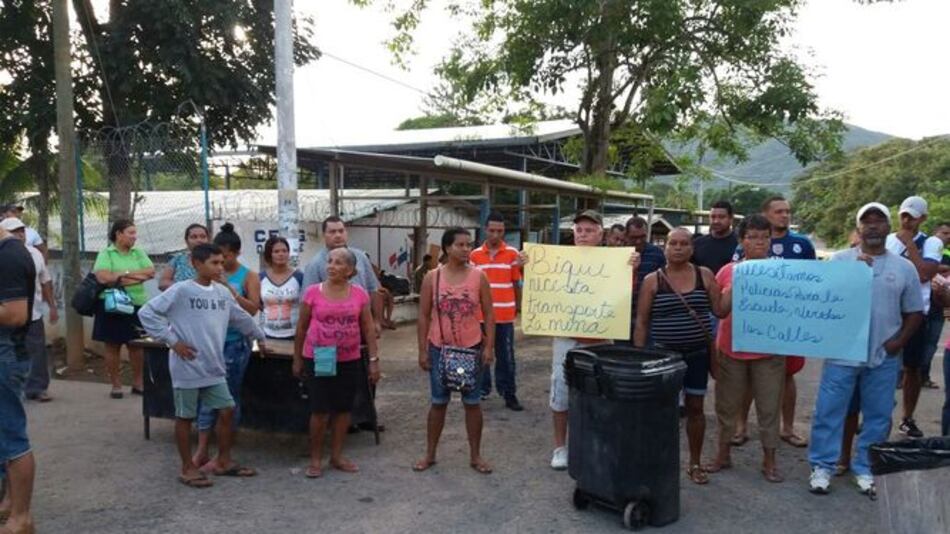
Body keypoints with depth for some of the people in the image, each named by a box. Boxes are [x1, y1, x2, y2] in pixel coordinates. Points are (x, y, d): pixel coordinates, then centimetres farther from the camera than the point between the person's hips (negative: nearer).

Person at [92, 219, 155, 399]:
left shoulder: (138, 253, 8)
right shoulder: (106, 253, -3)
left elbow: (151, 272, -4)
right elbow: (103, 277, -18)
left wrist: (123, 275, -15)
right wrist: (136, 276, -13)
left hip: (137, 305, 3)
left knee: (137, 345, 7)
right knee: (113, 346, 4)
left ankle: (138, 383, 18)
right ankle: (116, 385, 14)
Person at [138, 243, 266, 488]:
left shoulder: (223, 292, 6)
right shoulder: (181, 291, -12)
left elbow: (242, 318, 21)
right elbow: (146, 313, -13)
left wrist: (260, 337, 29)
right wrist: (172, 341, -14)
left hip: (214, 367, 6)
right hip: (187, 368, -6)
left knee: (227, 411, 9)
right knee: (185, 417, 7)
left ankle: (223, 461, 25)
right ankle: (188, 468, 20)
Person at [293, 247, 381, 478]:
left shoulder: (360, 294, -2)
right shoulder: (313, 292, -5)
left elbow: (368, 329, 3)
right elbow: (301, 328, 3)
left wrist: (374, 360, -1)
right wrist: (297, 359, 6)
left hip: (349, 361, 2)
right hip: (317, 360, -2)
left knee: (343, 409, 10)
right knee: (320, 411, 0)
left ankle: (336, 456, 25)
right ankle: (315, 459, 17)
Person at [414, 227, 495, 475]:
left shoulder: (478, 276, -3)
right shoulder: (432, 277, -3)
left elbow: (489, 314, 0)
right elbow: (423, 316, 0)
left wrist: (489, 346, -7)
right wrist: (422, 350, -3)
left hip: (471, 348, 0)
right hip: (440, 349, 0)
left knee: (472, 403, 8)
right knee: (438, 402, 10)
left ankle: (475, 455, 20)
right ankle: (430, 454, 23)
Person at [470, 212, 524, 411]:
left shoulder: (513, 254, -1)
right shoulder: (475, 255, 4)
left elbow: (517, 284, 3)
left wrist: (518, 308, 2)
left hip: (505, 315, -2)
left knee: (506, 356, 5)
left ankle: (509, 394, 12)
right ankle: (482, 390, 23)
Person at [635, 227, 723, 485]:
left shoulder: (705, 275, 2)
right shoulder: (652, 280, -3)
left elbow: (720, 311, 3)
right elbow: (641, 321, -1)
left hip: (698, 353, 2)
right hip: (664, 353, -2)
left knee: (695, 407, 10)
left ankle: (695, 463, 25)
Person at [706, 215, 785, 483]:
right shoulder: (728, 271, -1)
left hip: (768, 351, 0)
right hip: (730, 350, 1)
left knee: (769, 407, 7)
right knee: (727, 404, 12)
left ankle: (769, 461, 21)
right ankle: (723, 454, 27)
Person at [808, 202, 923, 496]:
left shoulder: (904, 267, 5)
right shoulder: (840, 259, -1)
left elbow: (914, 312, 9)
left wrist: (899, 341, -5)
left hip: (884, 357, 2)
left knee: (877, 416, 11)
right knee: (829, 411, 1)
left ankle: (865, 469, 26)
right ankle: (822, 466, 14)